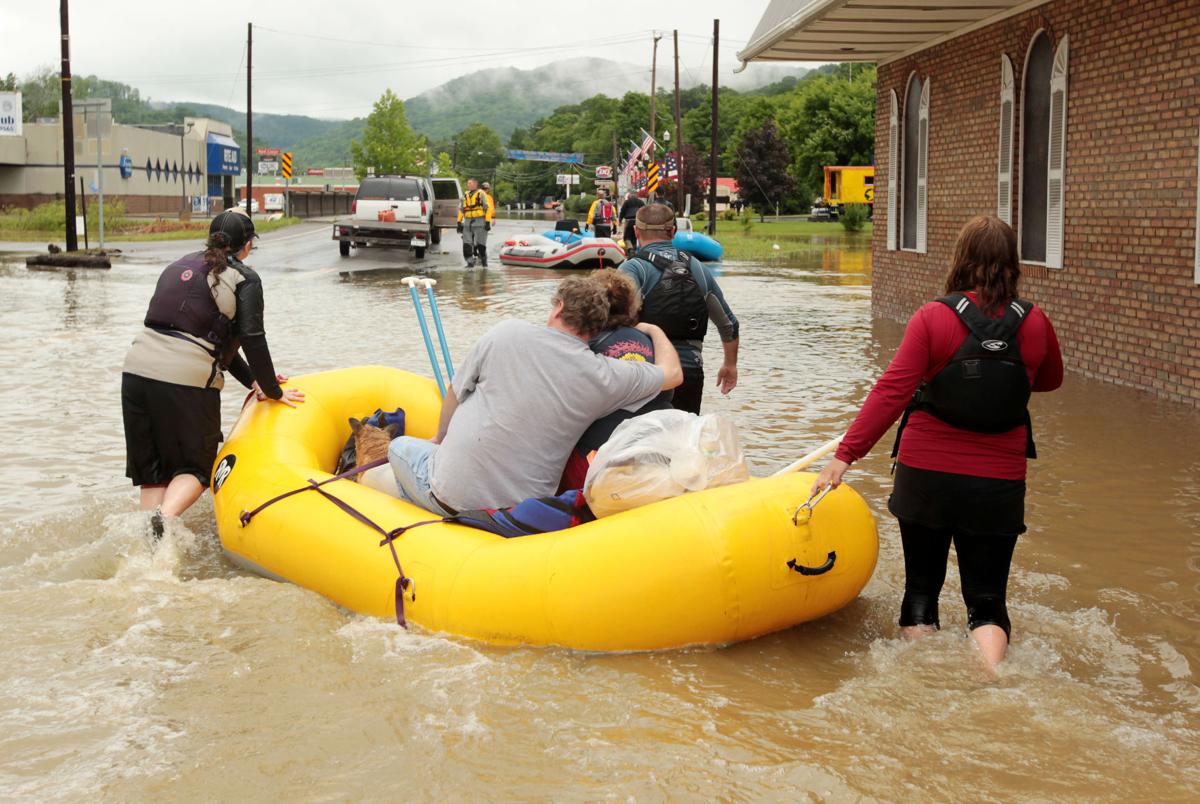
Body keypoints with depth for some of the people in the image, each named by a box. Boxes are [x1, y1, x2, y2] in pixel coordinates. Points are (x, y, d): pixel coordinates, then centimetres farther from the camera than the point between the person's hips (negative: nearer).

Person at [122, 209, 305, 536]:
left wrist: (251, 379, 26)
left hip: (136, 370, 6)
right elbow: (252, 339, -5)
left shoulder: (179, 267, 24)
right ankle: (163, 518, -19)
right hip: (187, 381, -6)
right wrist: (272, 391, 7)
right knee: (194, 468, 8)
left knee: (151, 469, 15)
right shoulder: (245, 279, 2)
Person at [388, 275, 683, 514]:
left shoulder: (506, 332, -6)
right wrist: (653, 330, 31)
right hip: (524, 514, 3)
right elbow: (673, 373, 12)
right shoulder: (605, 376, -5)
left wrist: (441, 439, 25)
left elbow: (455, 393, 7)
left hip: (452, 496, -3)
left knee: (400, 447, 27)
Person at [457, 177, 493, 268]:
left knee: (480, 244, -4)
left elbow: (488, 208, -6)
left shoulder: (481, 194, -1)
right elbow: (461, 209, 19)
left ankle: (484, 260, 15)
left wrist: (488, 222, -13)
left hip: (480, 223, -5)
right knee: (467, 244, -3)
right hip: (468, 222, 5)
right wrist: (459, 222, 11)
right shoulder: (465, 196, 16)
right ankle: (470, 262, 4)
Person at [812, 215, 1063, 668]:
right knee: (987, 601, 9)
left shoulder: (933, 318, -11)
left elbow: (892, 390, -19)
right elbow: (1050, 380, 17)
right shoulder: (1035, 325, -3)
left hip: (926, 476, -1)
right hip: (998, 483, 1)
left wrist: (845, 455, -18)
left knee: (922, 588, 17)